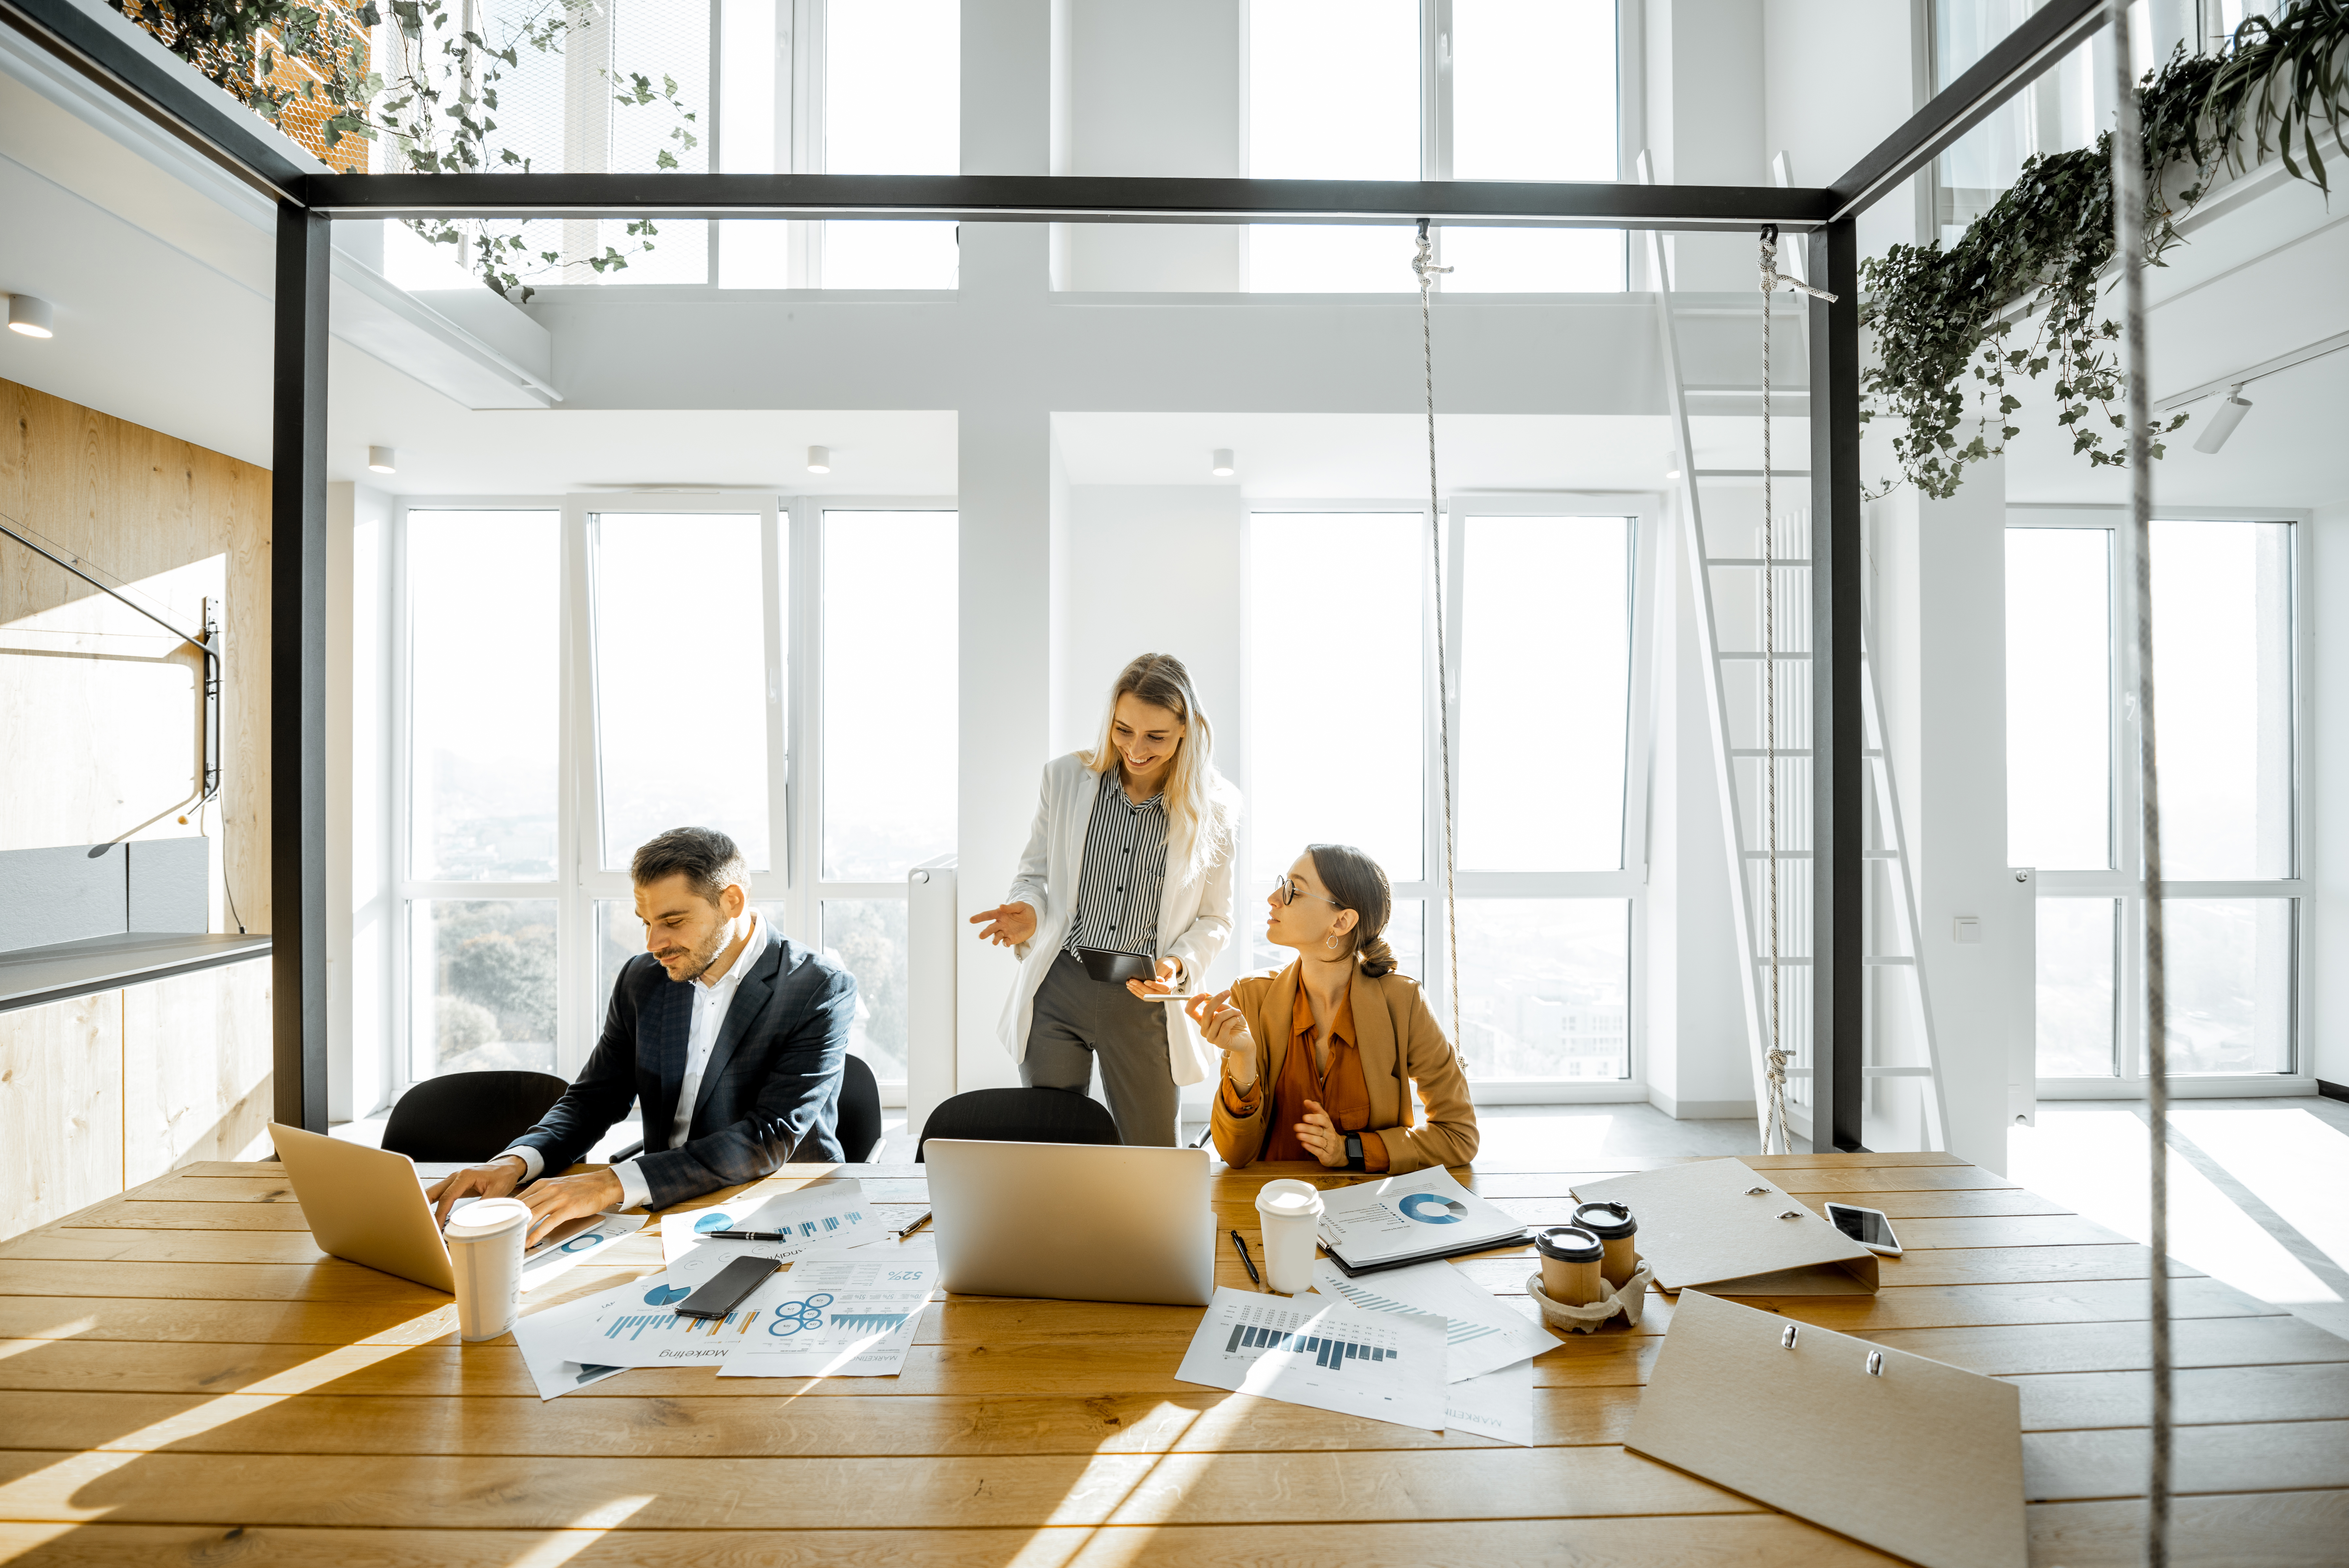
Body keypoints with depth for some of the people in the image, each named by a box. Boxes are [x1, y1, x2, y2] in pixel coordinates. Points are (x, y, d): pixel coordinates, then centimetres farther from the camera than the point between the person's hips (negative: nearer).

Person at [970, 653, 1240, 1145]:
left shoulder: (1211, 809, -5)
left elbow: (1215, 919, 3)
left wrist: (1178, 965, -15)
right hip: (1056, 992, 1)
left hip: (1144, 1002, -1)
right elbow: (1034, 875, 8)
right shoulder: (1065, 778, -1)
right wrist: (1029, 914, -14)